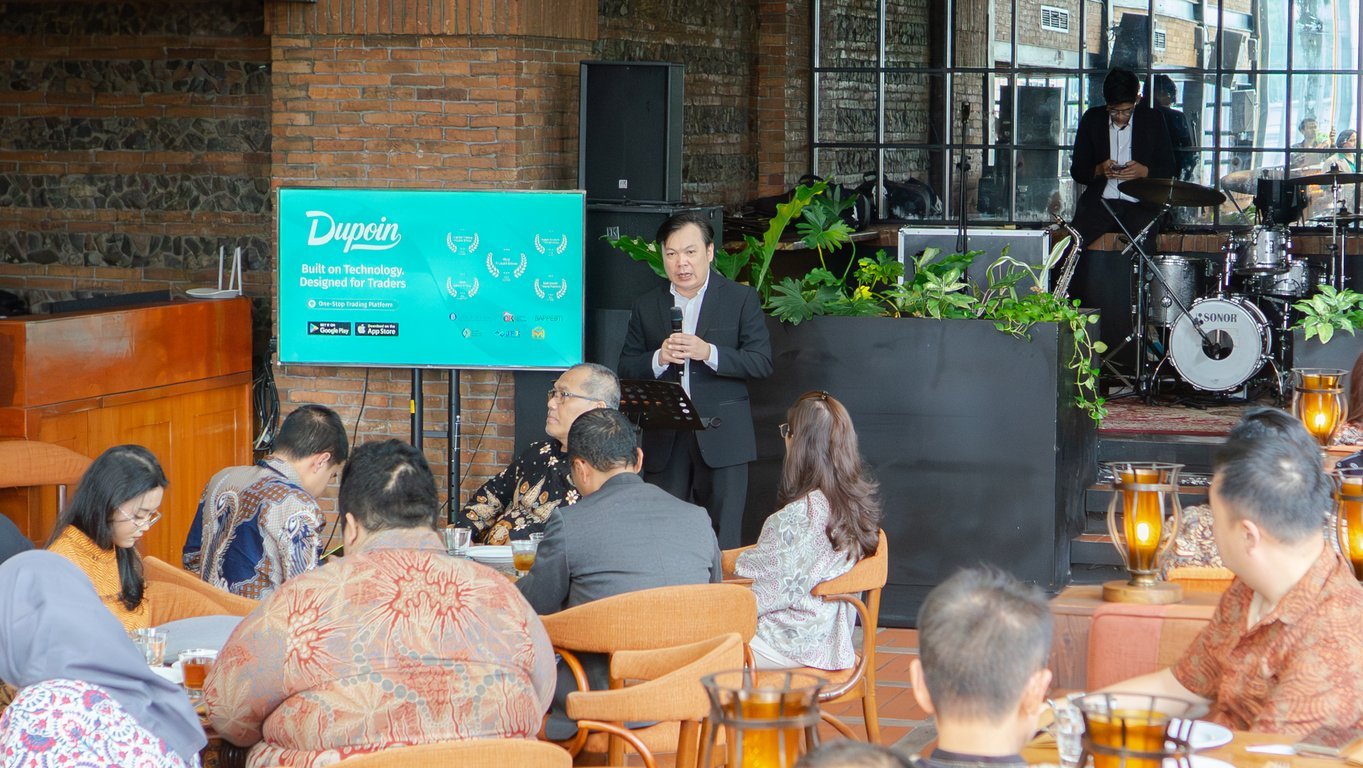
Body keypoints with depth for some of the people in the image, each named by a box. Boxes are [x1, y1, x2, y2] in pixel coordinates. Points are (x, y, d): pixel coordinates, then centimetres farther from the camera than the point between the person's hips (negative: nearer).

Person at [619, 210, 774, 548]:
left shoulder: (741, 299, 3)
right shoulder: (646, 306, 12)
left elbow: (761, 362, -4)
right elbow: (626, 369, 9)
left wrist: (708, 352, -17)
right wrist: (659, 359, -12)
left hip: (720, 436, -3)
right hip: (664, 439, 3)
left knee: (722, 542, -2)